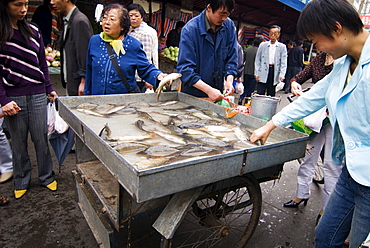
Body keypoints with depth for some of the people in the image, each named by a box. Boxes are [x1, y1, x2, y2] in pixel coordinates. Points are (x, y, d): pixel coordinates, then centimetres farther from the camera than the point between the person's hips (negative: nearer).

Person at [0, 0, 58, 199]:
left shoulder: (33, 31, 7)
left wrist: (49, 89, 9)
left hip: (37, 95, 2)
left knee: (41, 138, 7)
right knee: (18, 142, 9)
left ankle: (46, 177, 23)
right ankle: (21, 182, 26)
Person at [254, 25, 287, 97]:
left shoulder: (282, 47, 7)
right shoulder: (262, 45, 9)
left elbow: (283, 63, 2)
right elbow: (257, 60, 9)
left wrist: (282, 75, -11)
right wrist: (256, 73, 0)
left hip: (275, 73, 0)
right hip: (263, 73, 0)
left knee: (271, 95, 5)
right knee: (260, 95, -3)